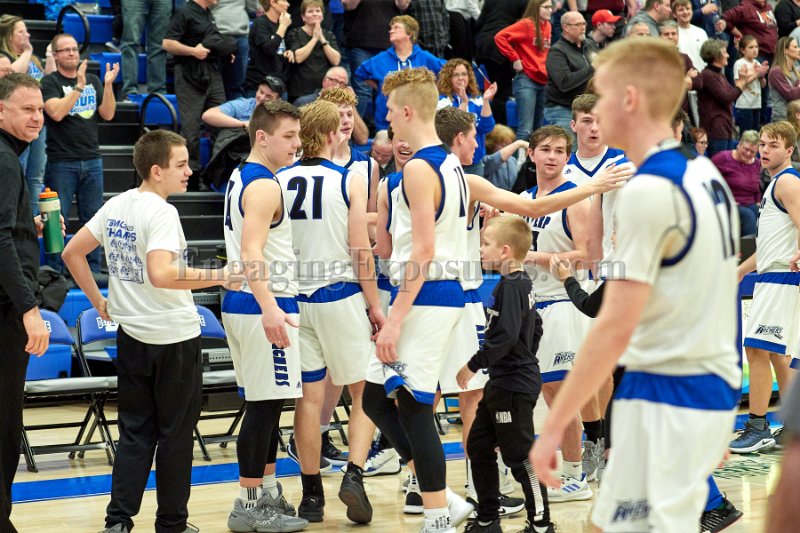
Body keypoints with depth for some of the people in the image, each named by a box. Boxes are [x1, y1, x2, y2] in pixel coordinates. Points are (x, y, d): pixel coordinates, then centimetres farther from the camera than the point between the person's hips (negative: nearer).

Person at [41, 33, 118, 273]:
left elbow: (108, 114, 5)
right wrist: (79, 86, -19)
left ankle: (93, 270, 14)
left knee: (93, 218, 7)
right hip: (61, 162, -5)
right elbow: (57, 112, -17)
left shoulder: (93, 81, 13)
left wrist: (108, 85, -8)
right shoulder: (50, 82, -2)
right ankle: (55, 271, 3)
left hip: (92, 161, 5)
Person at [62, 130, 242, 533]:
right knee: (175, 435, 5)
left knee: (135, 433, 11)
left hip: (131, 334, 7)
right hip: (174, 336, -7)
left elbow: (72, 252, 14)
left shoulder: (116, 206, 7)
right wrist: (218, 277, -26)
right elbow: (161, 275, -30)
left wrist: (99, 302, 18)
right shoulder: (161, 212, -17)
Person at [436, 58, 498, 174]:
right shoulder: (442, 101, -4)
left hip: (475, 162, 4)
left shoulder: (477, 100, 6)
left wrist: (486, 100, -15)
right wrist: (464, 102, -26)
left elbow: (486, 127, -5)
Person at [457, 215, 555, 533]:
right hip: (502, 383, 11)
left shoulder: (510, 286, -18)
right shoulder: (523, 284, 12)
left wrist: (474, 365, -20)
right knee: (478, 446, 14)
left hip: (514, 387, -11)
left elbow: (505, 336, -26)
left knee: (519, 454, -4)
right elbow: (535, 326, 24)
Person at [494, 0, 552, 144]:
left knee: (538, 129, 12)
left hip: (543, 81, 8)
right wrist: (515, 58, -15)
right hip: (526, 80, -8)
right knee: (526, 129, -14)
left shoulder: (547, 26, 12)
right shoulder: (526, 24, -9)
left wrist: (545, 65, 12)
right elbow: (500, 37, -18)